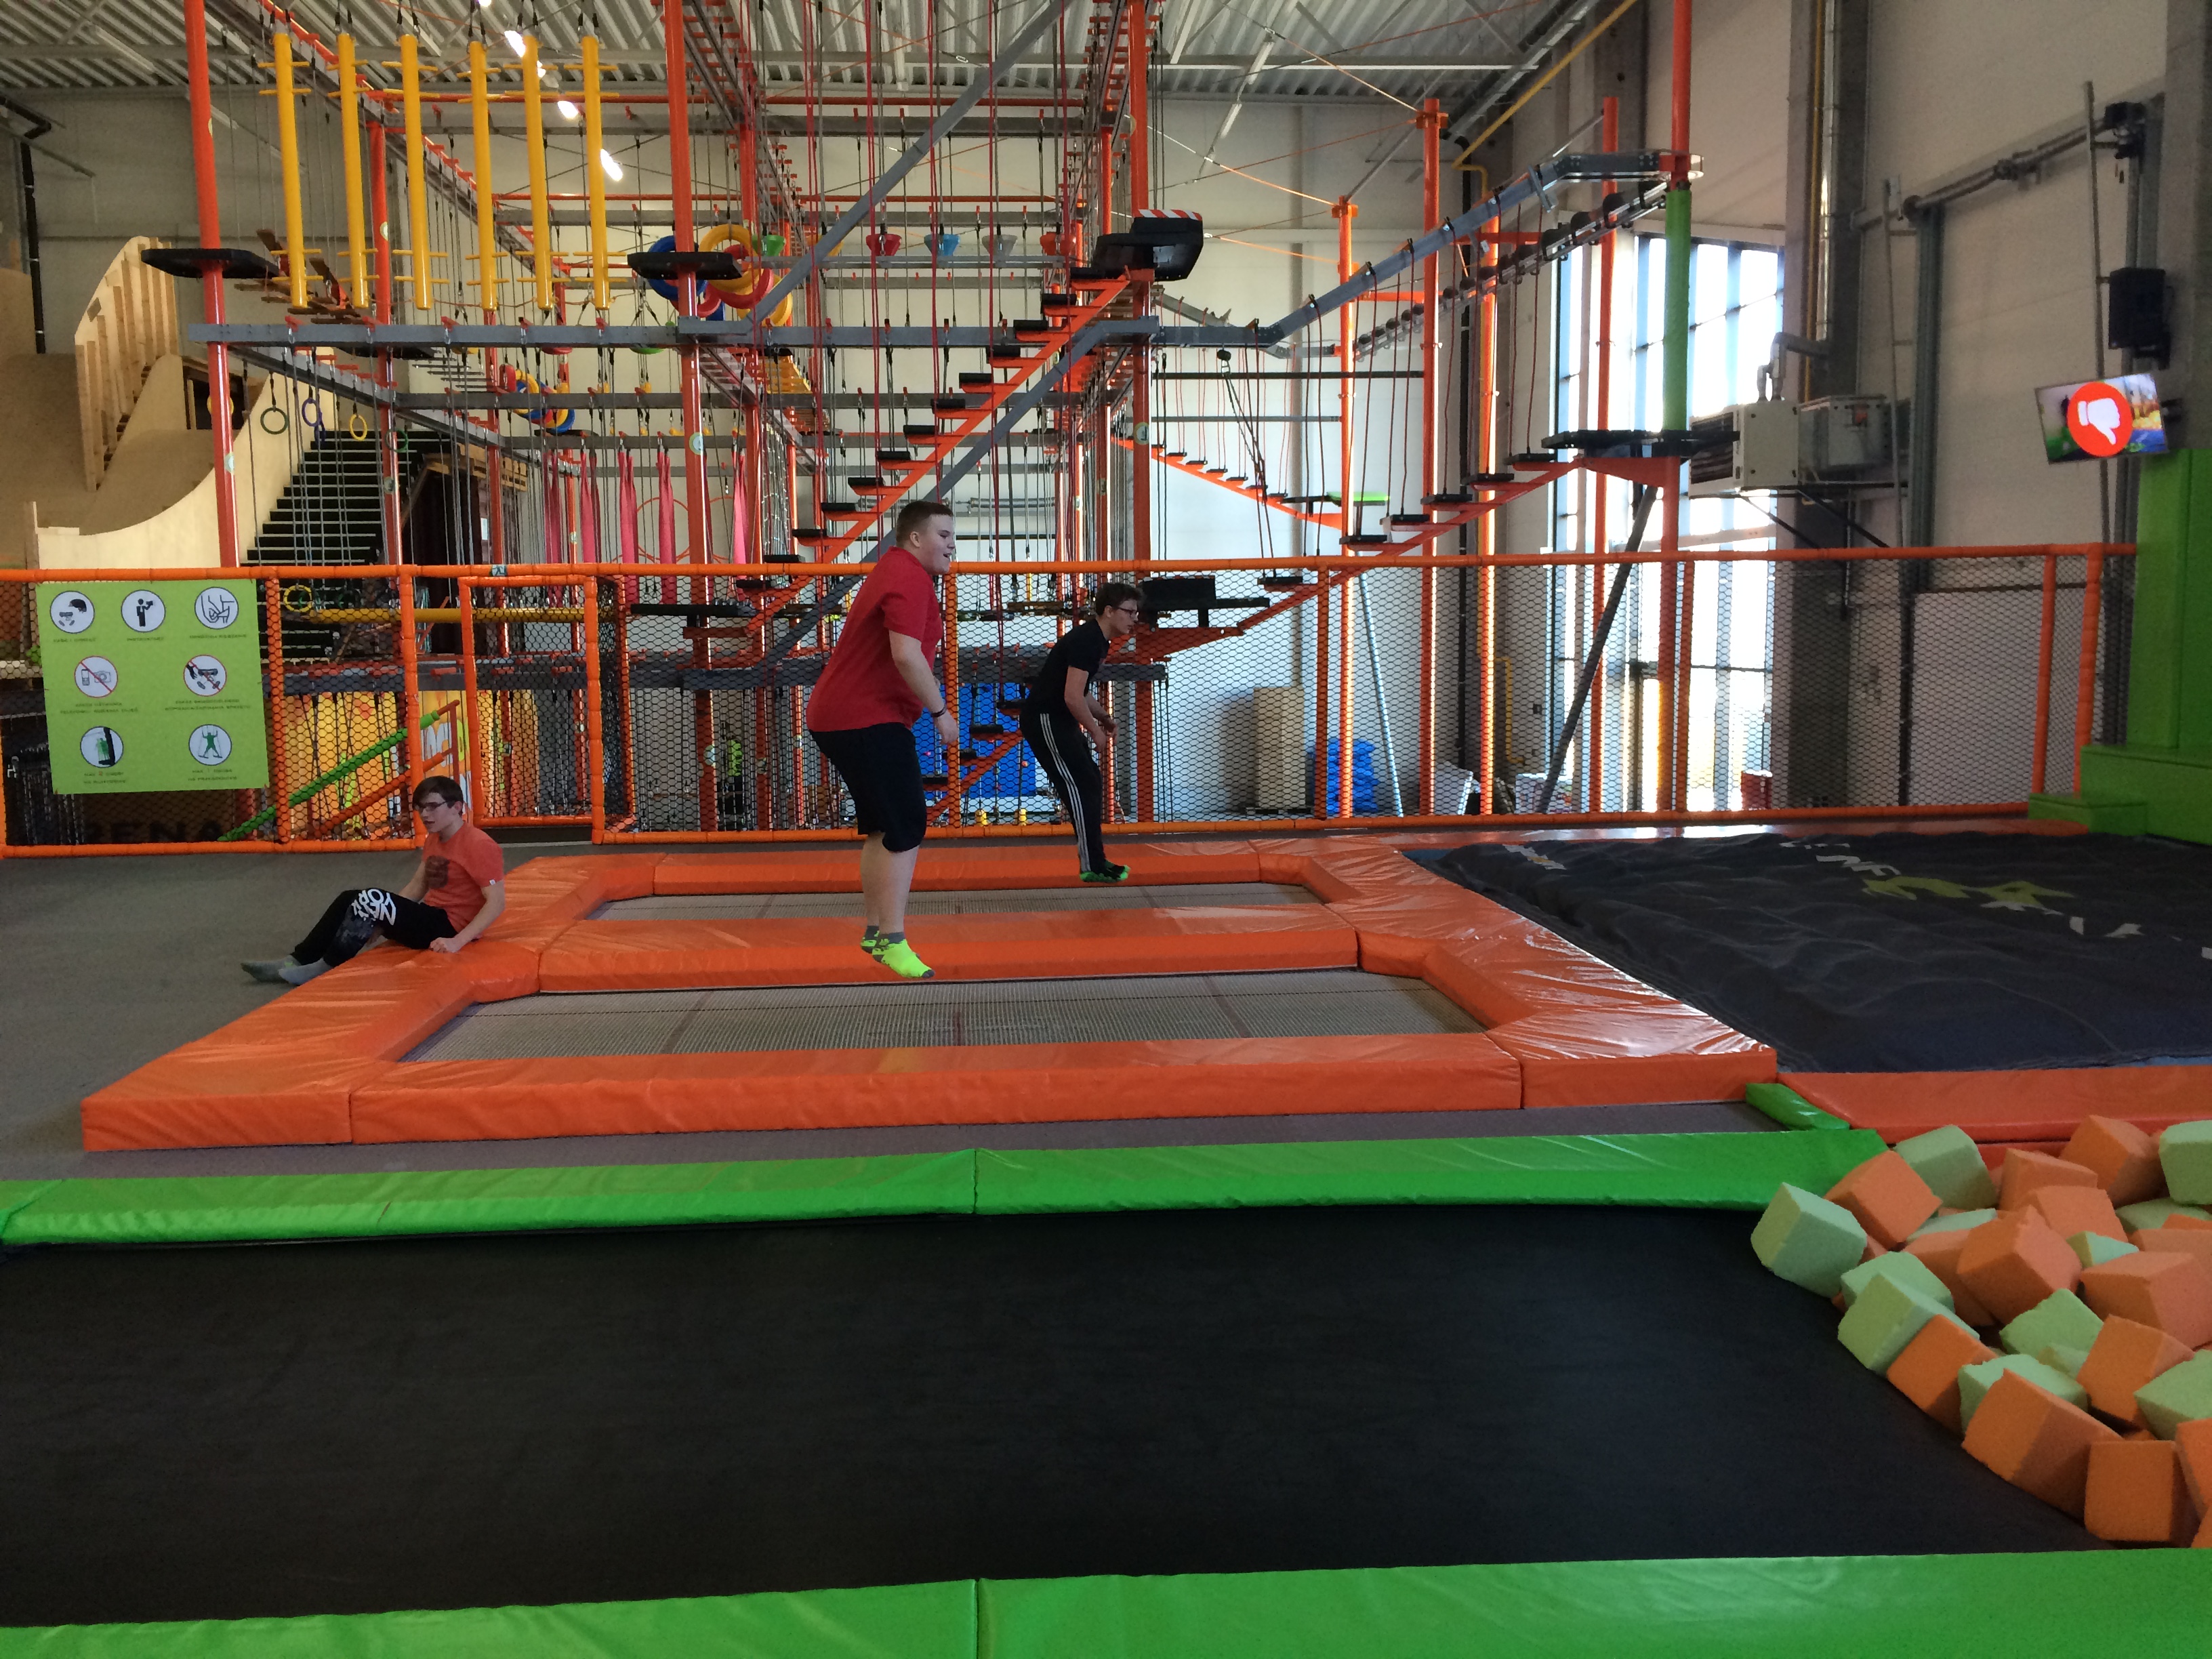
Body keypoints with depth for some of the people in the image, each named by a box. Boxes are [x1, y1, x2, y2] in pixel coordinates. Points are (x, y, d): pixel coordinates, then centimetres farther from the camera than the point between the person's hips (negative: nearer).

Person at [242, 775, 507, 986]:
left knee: (370, 899, -22)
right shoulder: (435, 840, 13)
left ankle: (326, 968, -10)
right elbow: (416, 887, 19)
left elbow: (497, 903, -25)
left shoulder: (478, 845, -18)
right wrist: (376, 923, 9)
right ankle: (299, 960, 6)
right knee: (349, 899, 8)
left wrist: (456, 942, -32)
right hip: (429, 916, 10)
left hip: (448, 928, -10)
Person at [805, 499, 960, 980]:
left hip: (838, 717, 11)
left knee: (882, 830, 18)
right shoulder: (911, 579, -15)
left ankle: (874, 930, 26)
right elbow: (906, 655, -26)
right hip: (868, 721, -11)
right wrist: (940, 712, -17)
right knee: (906, 828, -11)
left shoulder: (894, 571, 20)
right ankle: (892, 941, -12)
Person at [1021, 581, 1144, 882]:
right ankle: (1093, 866, -9)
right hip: (1045, 719, -11)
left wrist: (1103, 717, 9)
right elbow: (1073, 697, -26)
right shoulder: (1086, 641, -20)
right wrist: (1095, 731, -14)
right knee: (1080, 786, -11)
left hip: (1059, 720, 11)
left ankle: (1094, 859, 16)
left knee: (1090, 785, 11)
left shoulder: (1095, 640, 13)